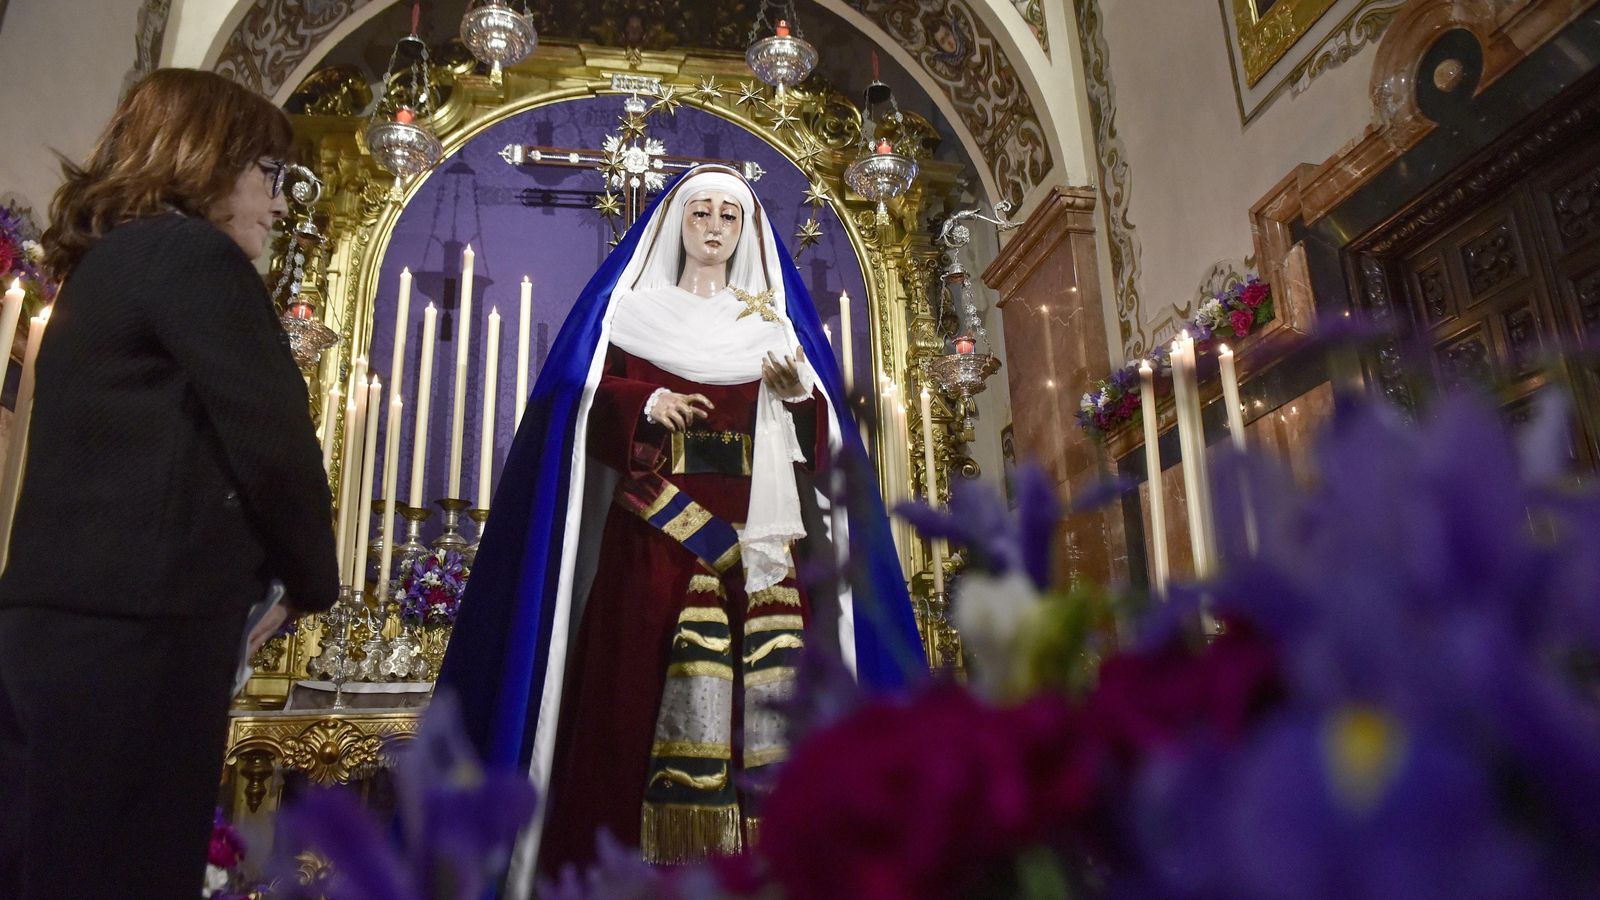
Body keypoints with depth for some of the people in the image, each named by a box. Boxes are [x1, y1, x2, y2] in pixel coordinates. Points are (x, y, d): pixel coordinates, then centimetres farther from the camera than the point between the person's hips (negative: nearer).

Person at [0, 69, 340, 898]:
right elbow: (272, 442, -12)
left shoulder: (99, 267, 21)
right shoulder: (193, 255, -7)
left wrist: (250, 580, 15)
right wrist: (313, 583, 4)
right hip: (132, 639, -9)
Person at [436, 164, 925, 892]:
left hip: (761, 533, 2)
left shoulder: (775, 323, 18)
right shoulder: (632, 312, 14)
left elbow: (820, 440, 11)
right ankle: (657, 860, -8)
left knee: (768, 680, -10)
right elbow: (586, 407, 5)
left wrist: (802, 392, -10)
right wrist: (643, 405, -14)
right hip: (658, 530, -1)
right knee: (652, 684, -13)